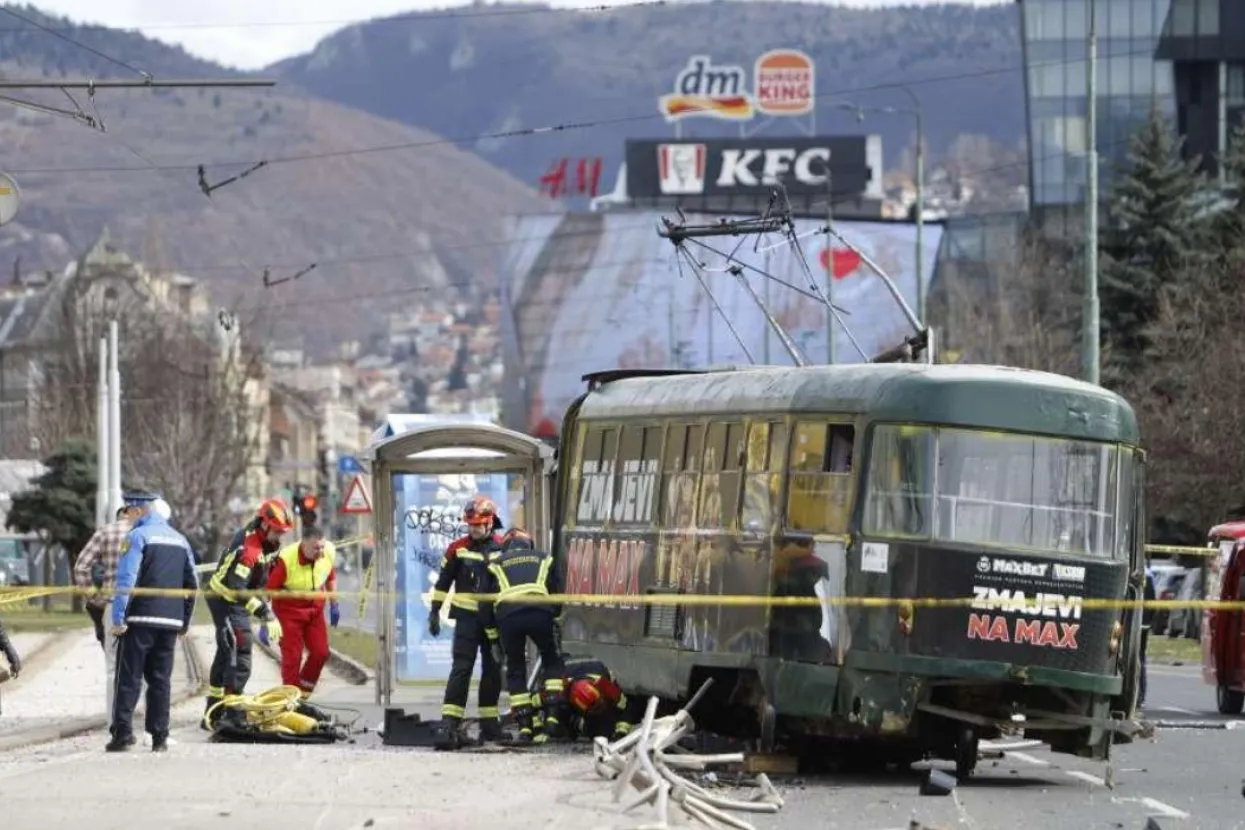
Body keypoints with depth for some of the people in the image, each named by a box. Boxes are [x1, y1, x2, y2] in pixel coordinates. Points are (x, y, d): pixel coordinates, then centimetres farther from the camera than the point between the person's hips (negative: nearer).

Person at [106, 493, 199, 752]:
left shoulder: (137, 536, -4)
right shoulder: (180, 540, 16)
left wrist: (118, 618, -13)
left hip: (140, 618, -5)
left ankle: (123, 731, -12)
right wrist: (185, 622, 23)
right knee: (160, 678, 9)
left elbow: (125, 579, -12)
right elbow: (192, 584, 19)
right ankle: (159, 737, 6)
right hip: (170, 621, 5)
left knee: (129, 677, -3)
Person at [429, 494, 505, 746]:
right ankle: (450, 722, -15)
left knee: (493, 669, 9)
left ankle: (489, 722, 18)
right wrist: (435, 612, 2)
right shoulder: (458, 548, 0)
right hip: (467, 617, -3)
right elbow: (443, 582, 6)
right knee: (461, 668, -11)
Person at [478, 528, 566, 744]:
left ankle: (525, 728, 8)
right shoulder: (543, 559, 30)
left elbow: (485, 603, 23)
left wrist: (492, 637, 30)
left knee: (515, 671, 16)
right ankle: (552, 719, 5)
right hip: (540, 611, 0)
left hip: (507, 616, 0)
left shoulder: (495, 564, 28)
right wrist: (557, 622, 34)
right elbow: (557, 594, 26)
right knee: (553, 663, 20)